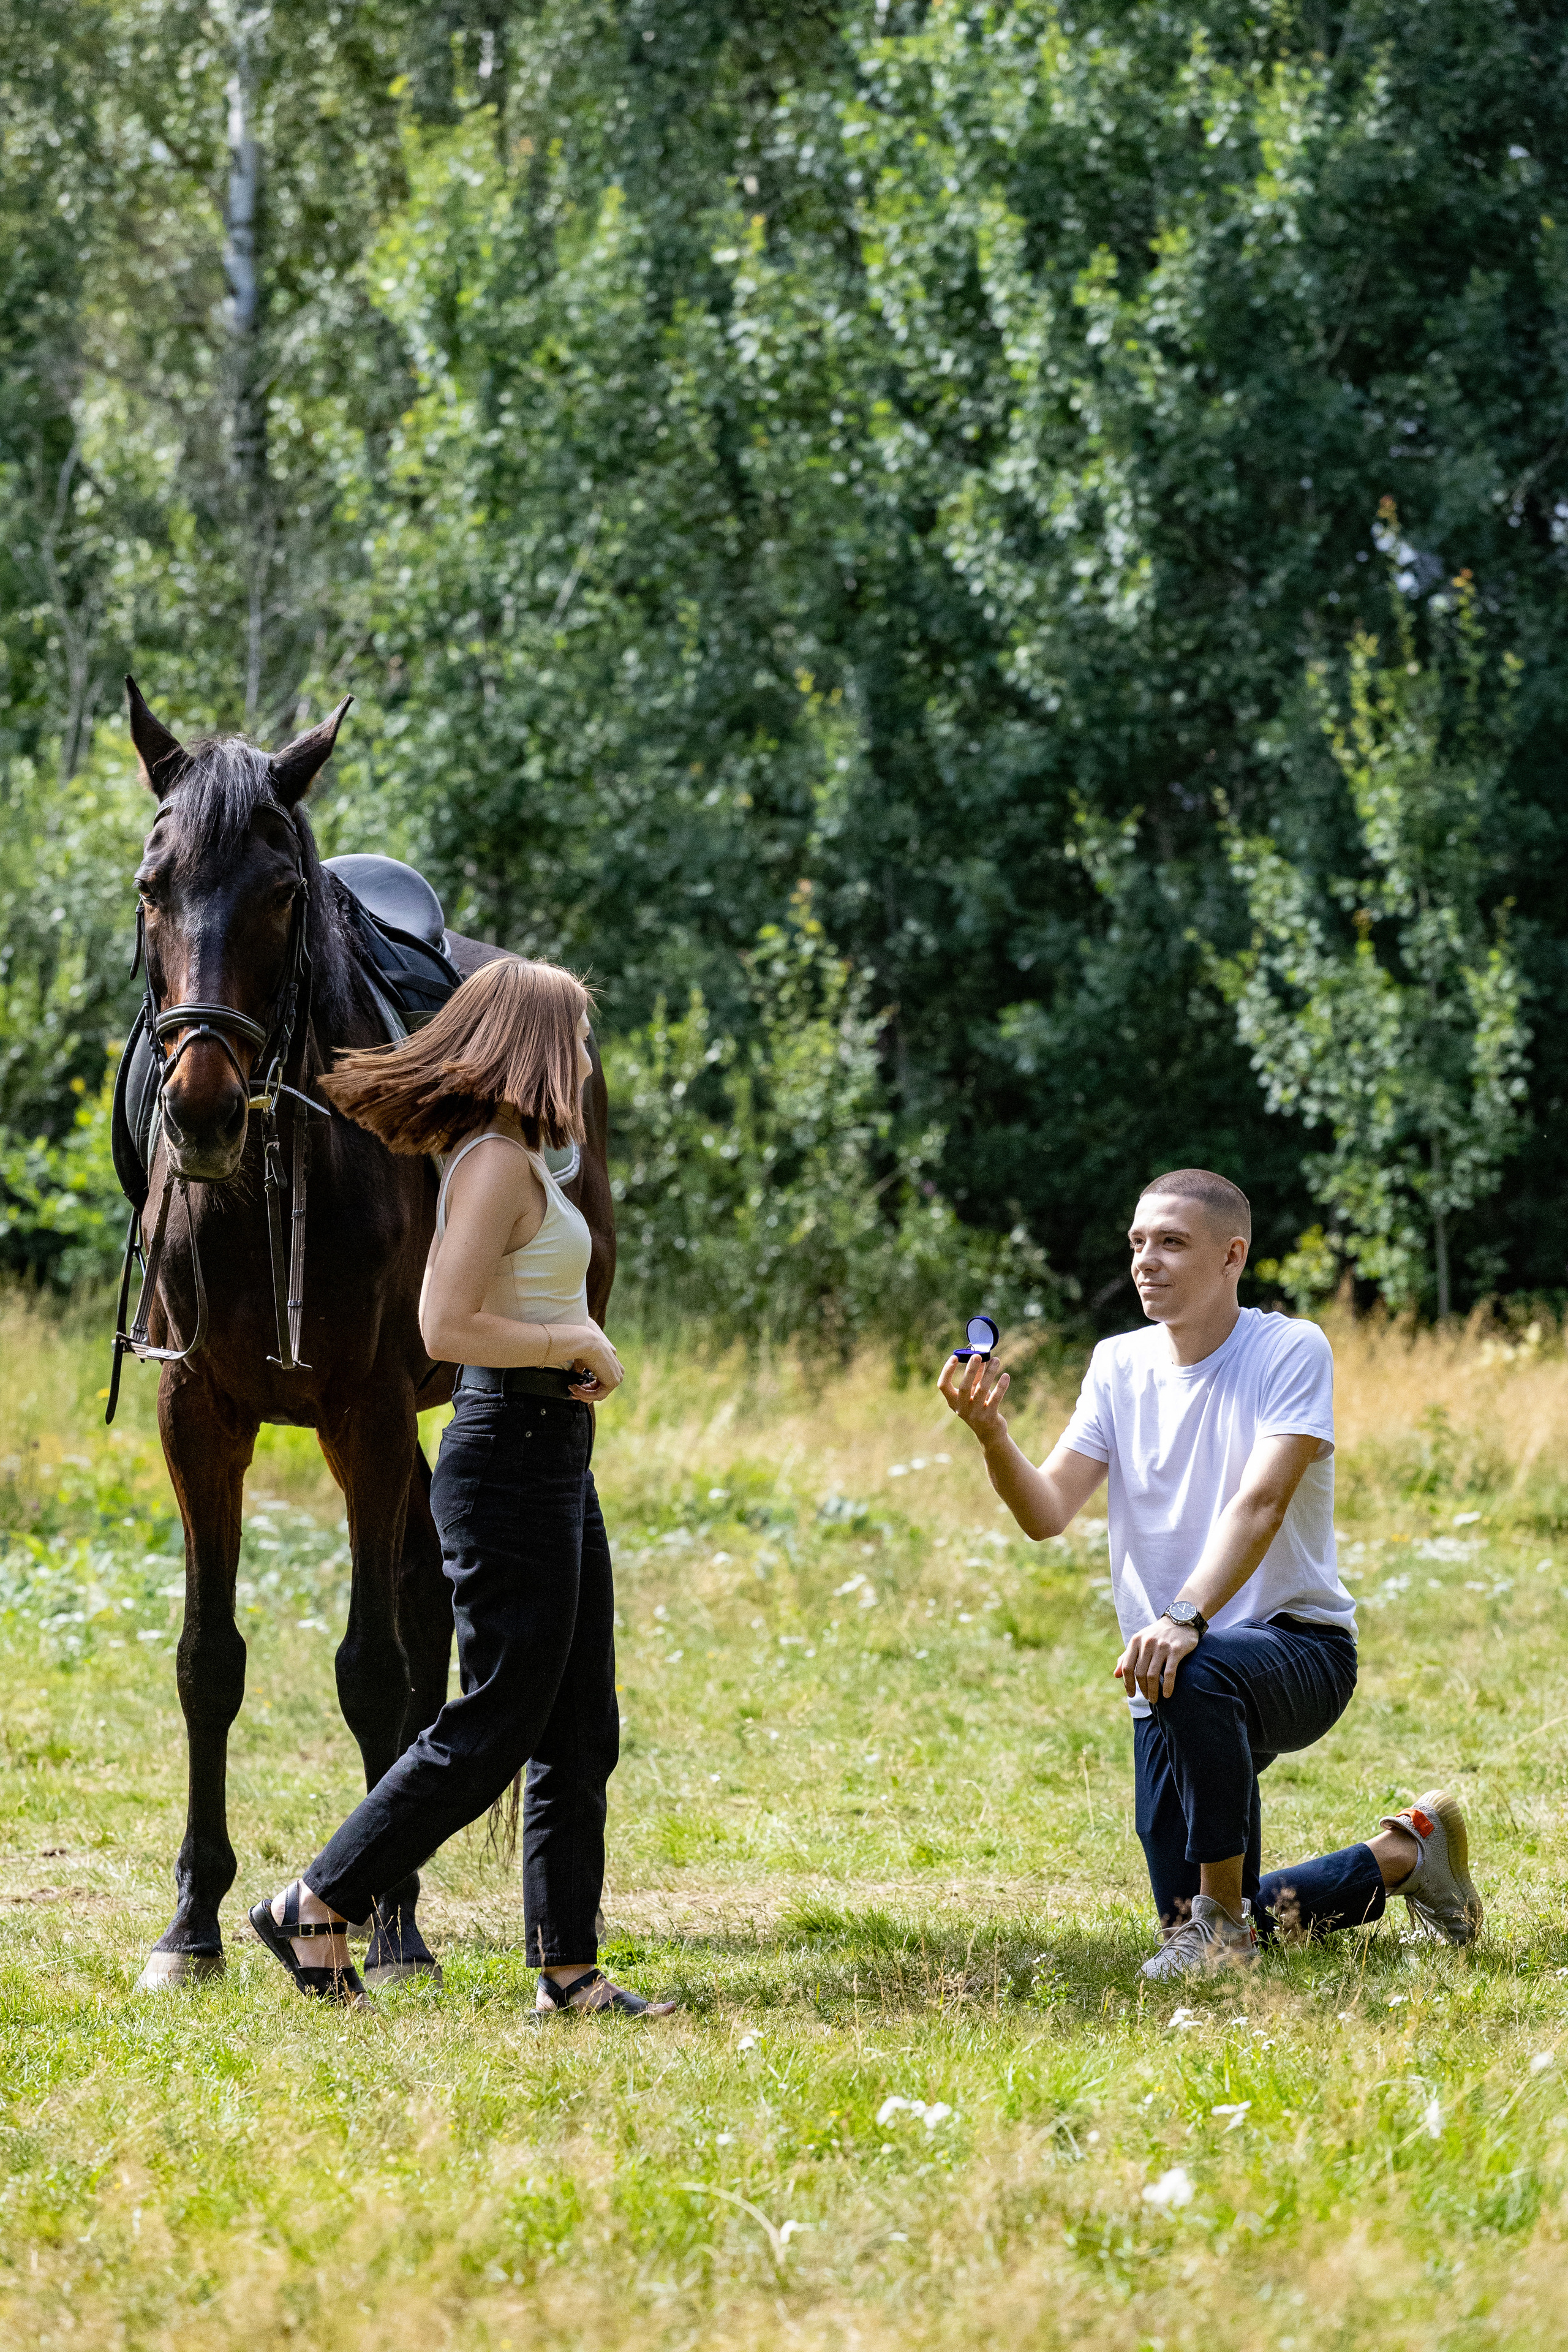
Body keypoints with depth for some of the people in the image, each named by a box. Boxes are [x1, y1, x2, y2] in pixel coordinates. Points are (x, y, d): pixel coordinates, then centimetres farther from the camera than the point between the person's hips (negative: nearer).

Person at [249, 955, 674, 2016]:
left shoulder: (516, 1162, 14)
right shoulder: (496, 1165, -16)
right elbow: (447, 1327, -24)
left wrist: (583, 1353, 5)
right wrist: (576, 1344, -13)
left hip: (554, 1454, 10)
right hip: (511, 1459, -10)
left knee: (582, 1732, 9)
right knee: (494, 1727, -5)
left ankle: (569, 1968, 12)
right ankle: (318, 1908, 3)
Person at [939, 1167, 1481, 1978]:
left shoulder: (1291, 1352, -11)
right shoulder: (1118, 1365, 5)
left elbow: (1259, 1504, -25)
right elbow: (1046, 1513, -4)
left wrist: (1184, 1619, -40)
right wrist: (991, 1436, -25)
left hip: (1298, 1645, -6)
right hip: (1172, 1693, 6)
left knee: (1196, 1674, -41)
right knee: (1190, 1924, 7)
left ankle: (1226, 1913, -22)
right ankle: (1402, 1859, 32)